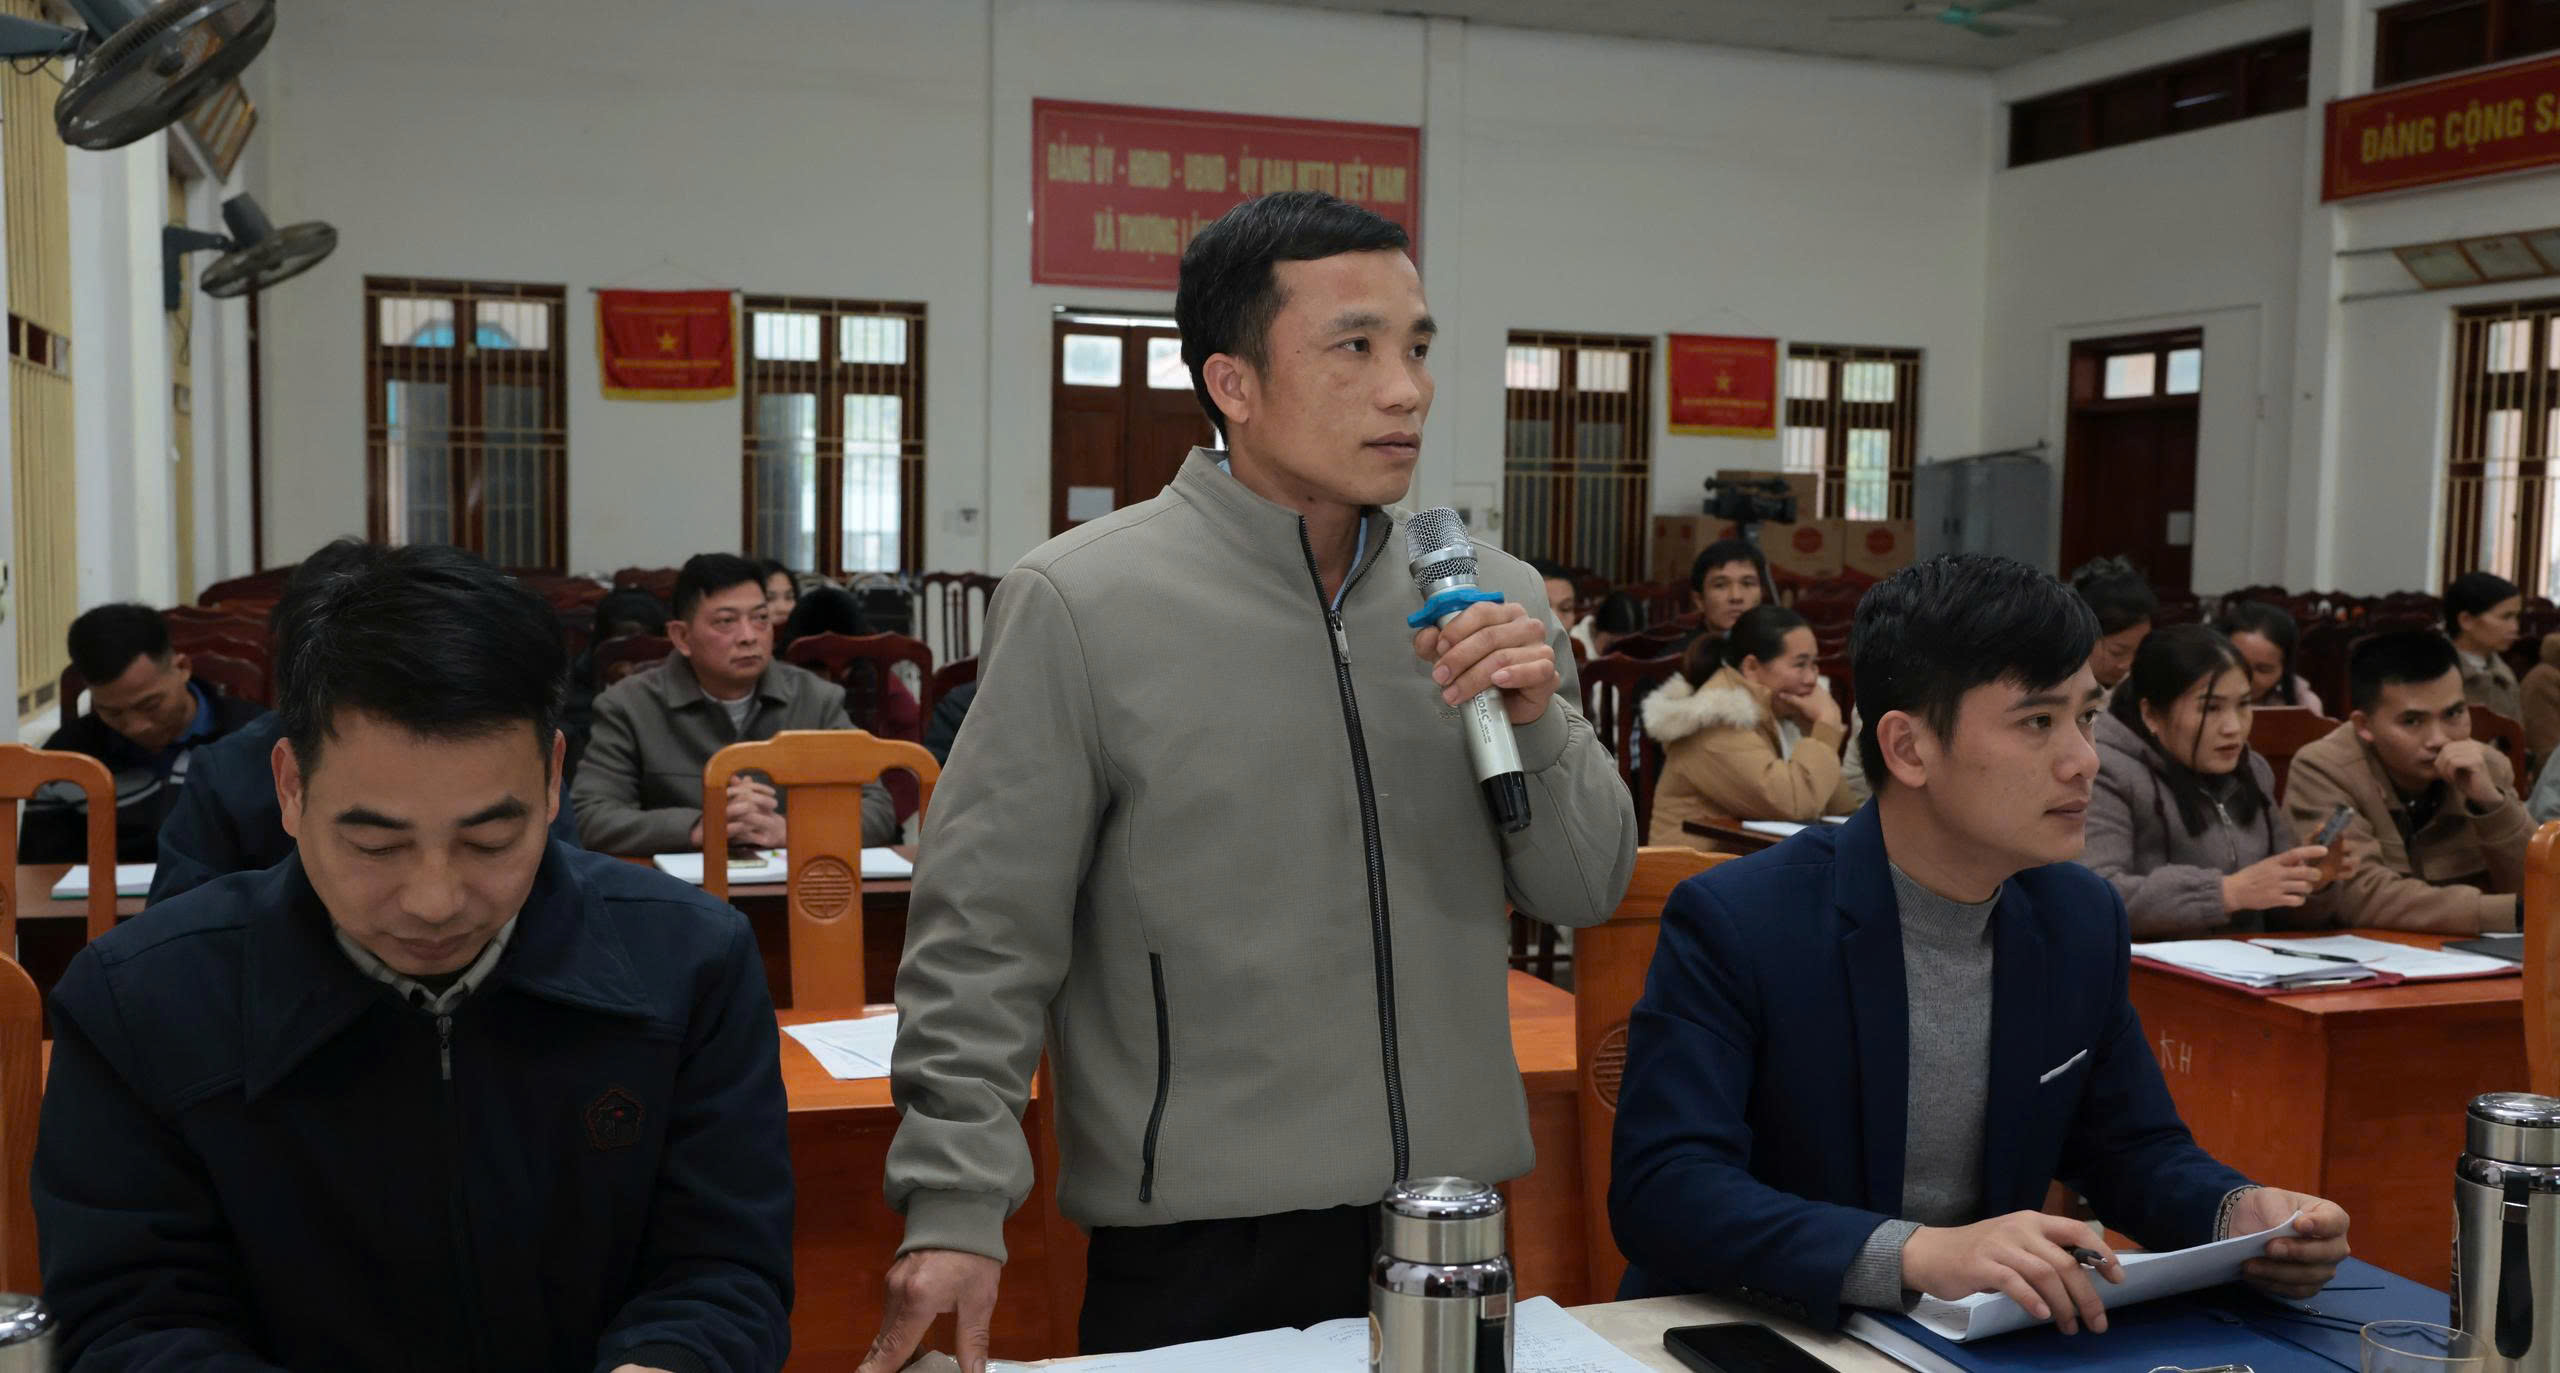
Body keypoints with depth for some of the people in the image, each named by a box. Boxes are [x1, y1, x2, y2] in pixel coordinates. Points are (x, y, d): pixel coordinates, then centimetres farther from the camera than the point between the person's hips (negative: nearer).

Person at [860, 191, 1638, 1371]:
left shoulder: (1491, 596, 2)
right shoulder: (1081, 603, -11)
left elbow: (1585, 892, 5)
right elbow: (981, 946, -9)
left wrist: (1539, 723, -12)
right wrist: (955, 1209, -14)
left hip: (1451, 1226, 5)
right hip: (1199, 1253, -4)